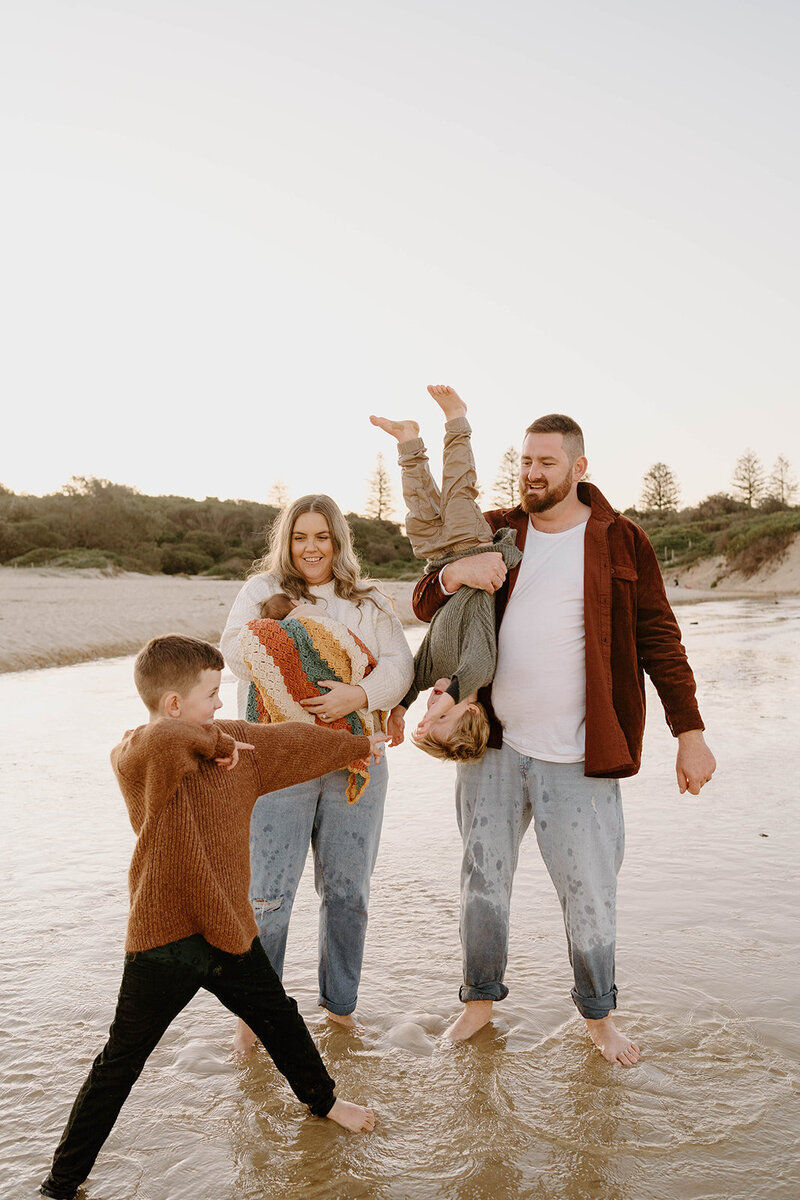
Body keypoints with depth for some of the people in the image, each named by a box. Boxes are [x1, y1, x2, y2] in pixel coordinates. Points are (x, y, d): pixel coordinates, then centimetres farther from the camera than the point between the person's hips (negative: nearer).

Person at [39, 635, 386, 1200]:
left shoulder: (236, 741, 3)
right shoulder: (137, 755, -19)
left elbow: (293, 743, 16)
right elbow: (161, 744, -44)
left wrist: (358, 744, 27)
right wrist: (211, 739, -26)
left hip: (227, 926, 6)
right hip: (164, 939, -6)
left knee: (278, 1017, 24)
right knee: (121, 1063, 7)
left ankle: (322, 1099, 49)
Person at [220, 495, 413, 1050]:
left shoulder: (369, 601, 12)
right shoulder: (261, 591, 8)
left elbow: (399, 664, -2)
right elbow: (236, 649, -9)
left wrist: (363, 695, -22)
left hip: (355, 763, 2)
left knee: (348, 891, 11)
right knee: (268, 894, -1)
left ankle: (341, 1007, 31)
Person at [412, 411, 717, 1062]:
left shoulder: (619, 541, -1)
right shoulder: (493, 532, 6)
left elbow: (659, 640, 1)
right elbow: (424, 604, 7)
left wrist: (690, 731, -4)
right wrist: (453, 572, -16)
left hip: (578, 758, -2)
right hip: (492, 746, 3)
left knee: (590, 894, 8)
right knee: (482, 881, 13)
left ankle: (599, 1015, 34)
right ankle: (480, 1000, 36)